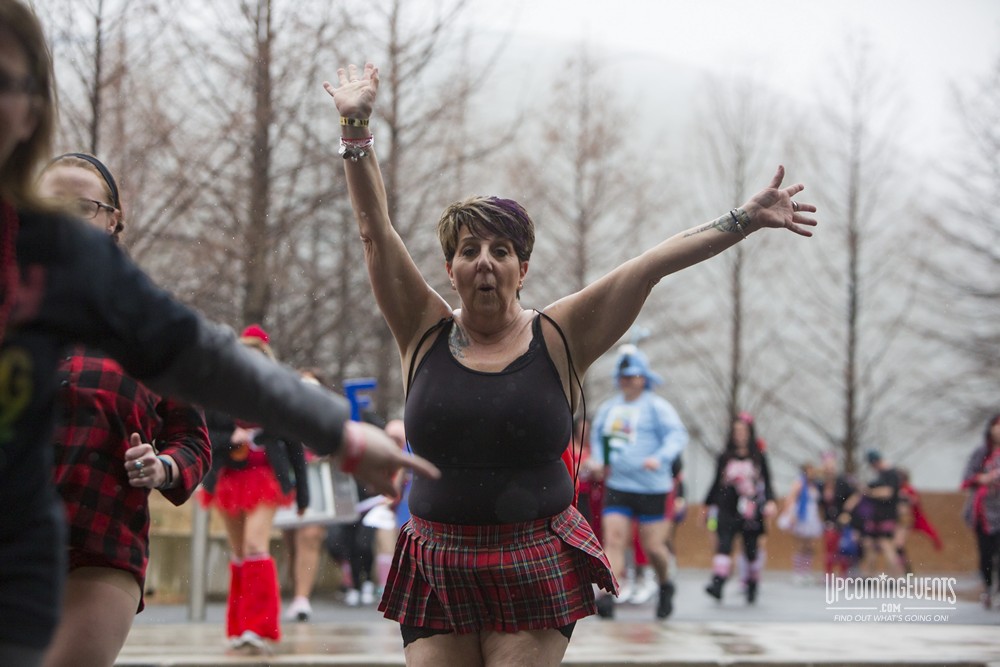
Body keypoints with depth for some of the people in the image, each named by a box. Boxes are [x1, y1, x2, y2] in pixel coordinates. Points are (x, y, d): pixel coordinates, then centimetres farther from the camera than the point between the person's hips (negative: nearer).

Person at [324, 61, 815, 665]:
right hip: (437, 567, 1)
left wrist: (745, 221, -5)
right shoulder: (426, 332, 5)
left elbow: (651, 266, -3)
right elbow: (376, 230, 2)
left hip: (536, 571, -1)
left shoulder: (558, 339, 1)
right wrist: (356, 128, -2)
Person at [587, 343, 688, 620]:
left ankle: (665, 586, 29)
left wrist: (660, 458, -30)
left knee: (653, 547, 0)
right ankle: (607, 595, -20)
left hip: (651, 489, -4)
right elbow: (597, 434, 30)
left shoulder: (656, 406, -4)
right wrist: (597, 460, 12)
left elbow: (677, 435, -13)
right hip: (617, 487, 4)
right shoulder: (608, 407, 13)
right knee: (613, 540, -11)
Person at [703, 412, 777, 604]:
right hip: (727, 511, 0)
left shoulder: (759, 458, 6)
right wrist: (708, 505, 16)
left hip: (751, 512, 0)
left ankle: (752, 585, 21)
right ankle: (717, 583, -28)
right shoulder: (725, 458, 9)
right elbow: (716, 484, 15)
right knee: (723, 545, -16)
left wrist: (769, 502, -11)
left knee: (751, 549, 5)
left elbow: (767, 484, 5)